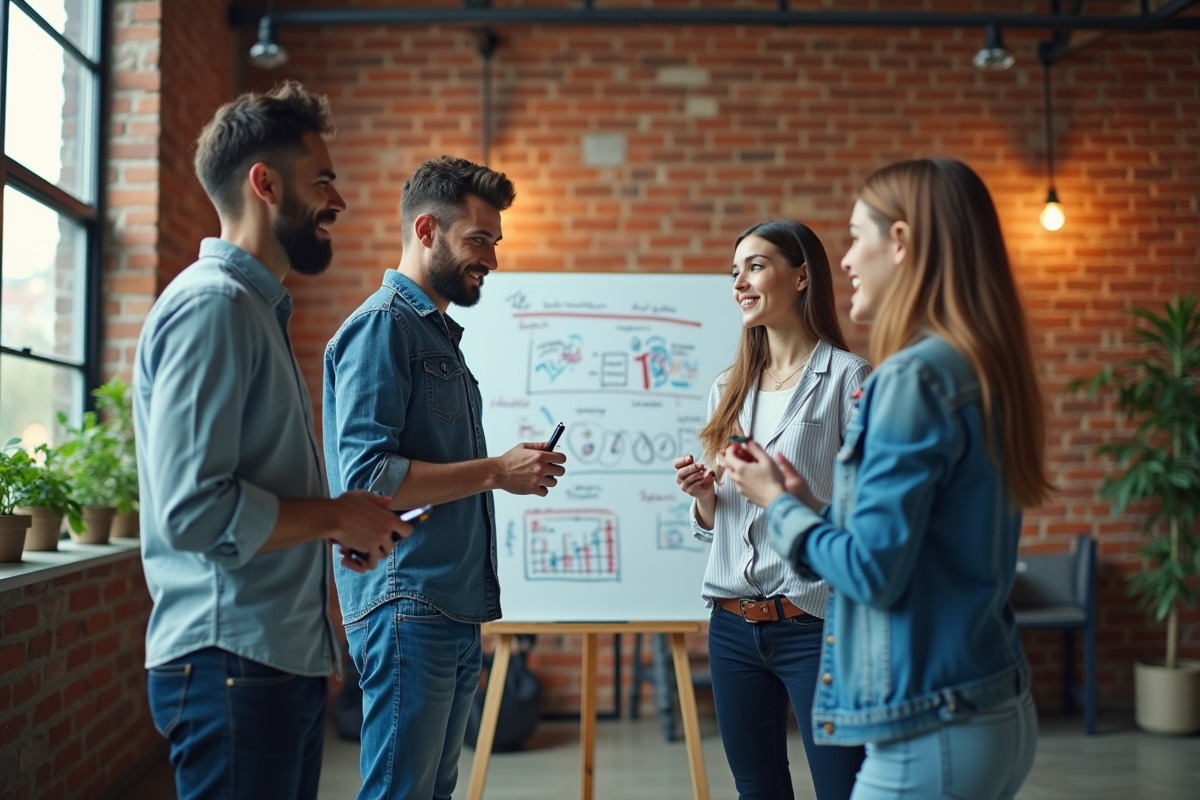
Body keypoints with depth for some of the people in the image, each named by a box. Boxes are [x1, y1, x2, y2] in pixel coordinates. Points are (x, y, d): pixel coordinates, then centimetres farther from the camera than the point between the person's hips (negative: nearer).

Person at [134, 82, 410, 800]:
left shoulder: (259, 307, 17)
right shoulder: (213, 304, -15)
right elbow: (193, 510, -23)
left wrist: (345, 525, 5)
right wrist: (335, 515, -12)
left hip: (287, 659, 10)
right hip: (232, 661, -10)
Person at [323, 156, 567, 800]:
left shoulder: (440, 333, 18)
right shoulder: (382, 324, -10)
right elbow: (366, 476, -20)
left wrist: (513, 471, 10)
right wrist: (496, 471, -16)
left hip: (456, 610, 9)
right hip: (407, 608, -9)